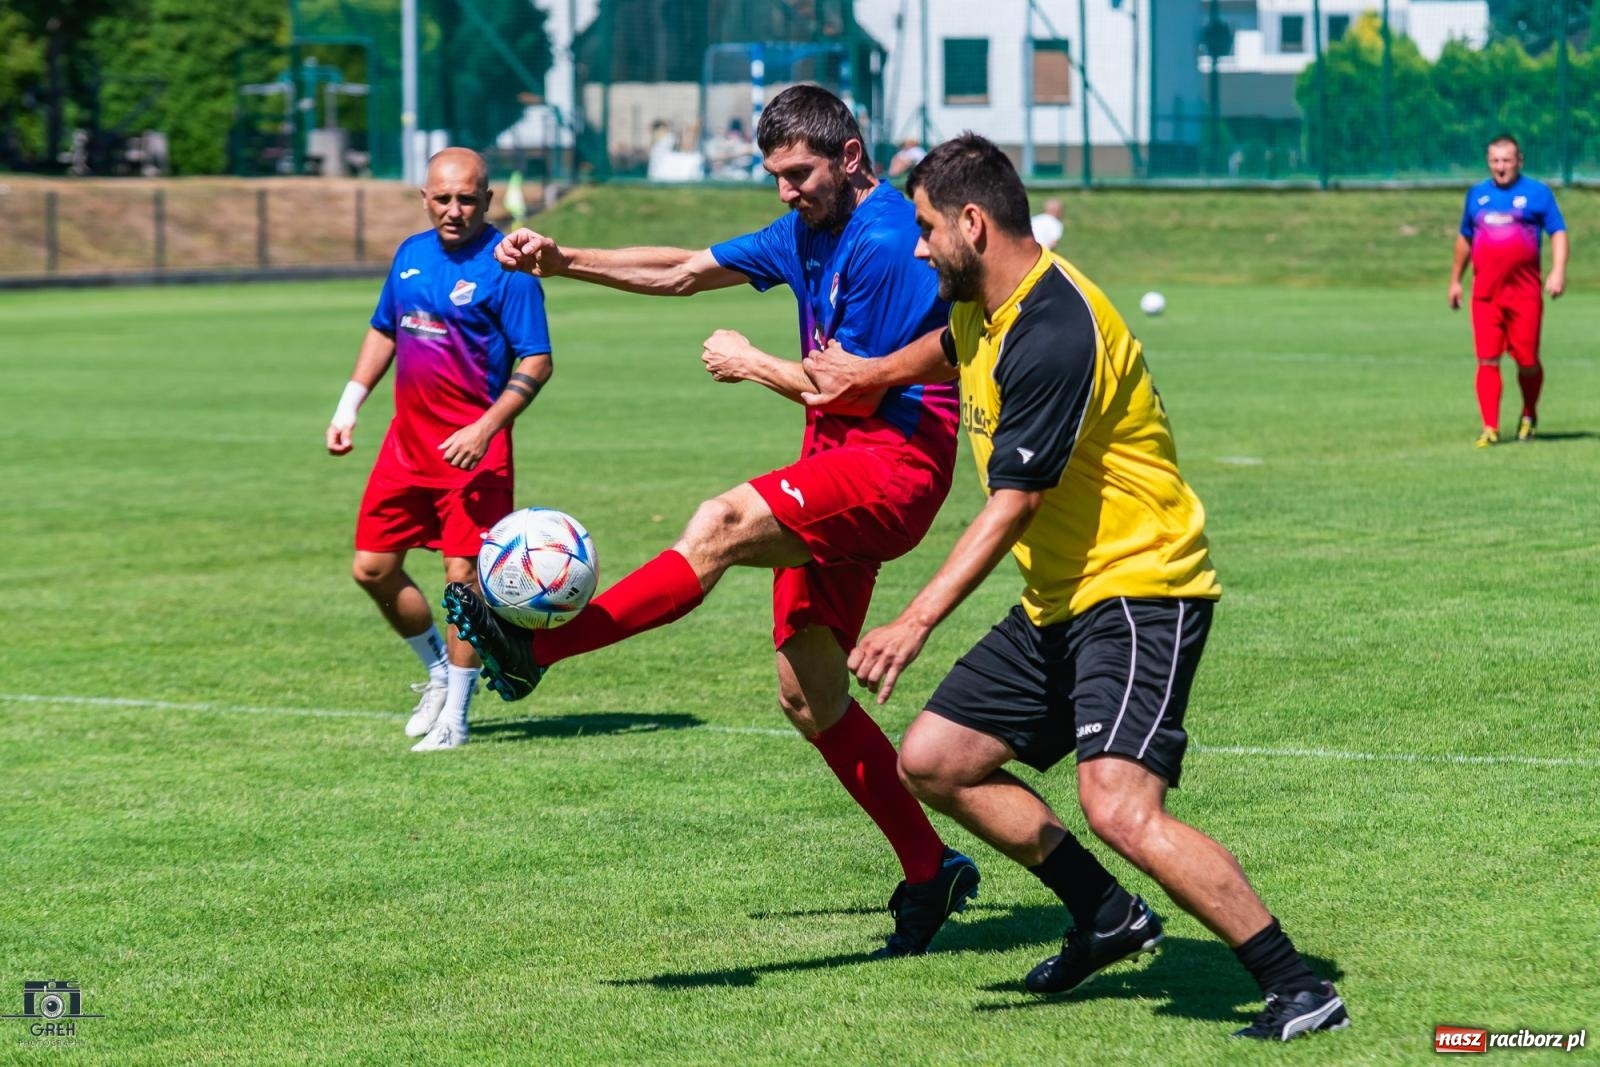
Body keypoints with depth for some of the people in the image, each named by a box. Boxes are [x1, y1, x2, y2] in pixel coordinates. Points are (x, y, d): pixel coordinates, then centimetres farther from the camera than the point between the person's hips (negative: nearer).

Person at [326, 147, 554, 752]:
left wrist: (485, 428, -22)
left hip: (472, 448, -7)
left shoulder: (505, 266, -11)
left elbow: (536, 362, -13)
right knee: (372, 568, 7)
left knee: (463, 574, -8)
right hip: (407, 439, 7)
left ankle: (455, 715, 6)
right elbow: (384, 332, 23)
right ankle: (438, 671, 29)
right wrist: (349, 407, 15)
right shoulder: (412, 254, 9)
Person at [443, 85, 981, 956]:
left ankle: (535, 648, -39)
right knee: (808, 698, 8)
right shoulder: (806, 233, 17)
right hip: (837, 470, 10)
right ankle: (930, 873, 17)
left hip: (895, 463, -10)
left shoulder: (885, 243, -13)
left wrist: (751, 365, -2)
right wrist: (561, 261, 11)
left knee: (722, 524, -31)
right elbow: (684, 272, 21)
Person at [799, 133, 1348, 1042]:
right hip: (1060, 599, 11)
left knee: (1119, 806, -26)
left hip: (1138, 591, -11)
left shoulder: (1054, 335, -23)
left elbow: (1013, 503, -27)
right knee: (934, 761, 10)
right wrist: (871, 373, 42)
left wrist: (918, 621, -30)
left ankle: (1299, 988, -16)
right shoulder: (985, 309, 8)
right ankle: (1109, 917, 22)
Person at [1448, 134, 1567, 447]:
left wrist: (1558, 271, -16)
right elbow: (1465, 238, 25)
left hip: (1524, 292, -3)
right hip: (1485, 293, 3)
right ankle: (1490, 428, -6)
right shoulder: (1477, 194, 15)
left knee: (1527, 360, 0)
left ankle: (1529, 416, 25)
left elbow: (1558, 232, -1)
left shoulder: (1538, 193, 3)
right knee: (1487, 360, -6)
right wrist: (1455, 280, 25)